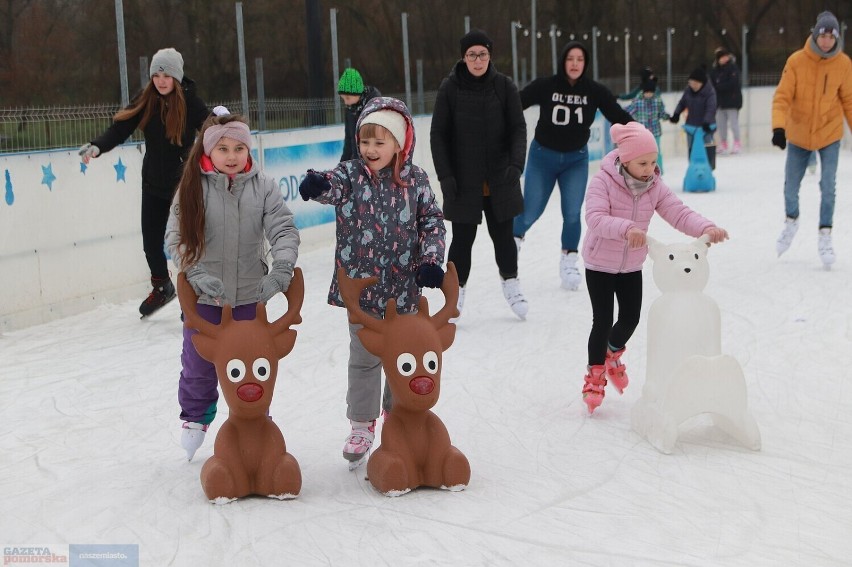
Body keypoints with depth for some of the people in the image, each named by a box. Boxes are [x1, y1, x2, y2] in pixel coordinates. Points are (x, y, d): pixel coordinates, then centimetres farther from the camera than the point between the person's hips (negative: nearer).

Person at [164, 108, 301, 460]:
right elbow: (176, 238, -9)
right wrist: (197, 275, -22)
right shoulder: (193, 188, -8)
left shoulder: (263, 186, -7)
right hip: (202, 297, 0)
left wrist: (280, 269, -27)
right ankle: (195, 419, 38)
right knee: (198, 364, 14)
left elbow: (284, 230, -11)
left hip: (250, 295, 0)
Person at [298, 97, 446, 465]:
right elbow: (333, 187, -25)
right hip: (360, 287, -1)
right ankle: (362, 425, 22)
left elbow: (433, 221, 2)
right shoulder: (352, 173, -4)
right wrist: (318, 184, -49)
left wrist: (431, 259, -11)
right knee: (364, 359, 8)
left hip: (403, 288, 1)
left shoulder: (415, 180, -2)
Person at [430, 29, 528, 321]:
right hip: (463, 181, -1)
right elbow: (438, 134, -3)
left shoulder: (504, 86, -3)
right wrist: (445, 175, -10)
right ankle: (457, 291, 21)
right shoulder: (450, 88, -6)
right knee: (463, 237, 3)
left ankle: (511, 284, 34)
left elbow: (518, 128, -4)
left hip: (499, 179, 1)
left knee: (503, 234, 12)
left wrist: (516, 163, -20)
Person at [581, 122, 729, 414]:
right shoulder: (602, 182, -21)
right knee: (603, 320, -4)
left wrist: (705, 228, -34)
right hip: (600, 264, -5)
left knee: (630, 318, 8)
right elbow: (595, 218, -36)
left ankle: (613, 354, 40)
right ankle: (595, 375, 15)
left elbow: (679, 213, -14)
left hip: (632, 266, 5)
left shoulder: (655, 186, -6)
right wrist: (626, 229, -54)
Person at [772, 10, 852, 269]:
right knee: (791, 187, 9)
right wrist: (778, 127, -29)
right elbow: (782, 97, -16)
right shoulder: (796, 61, -15)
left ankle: (824, 236, 5)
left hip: (830, 134, 0)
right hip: (798, 134, 0)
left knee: (827, 187, -8)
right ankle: (791, 221, 37)